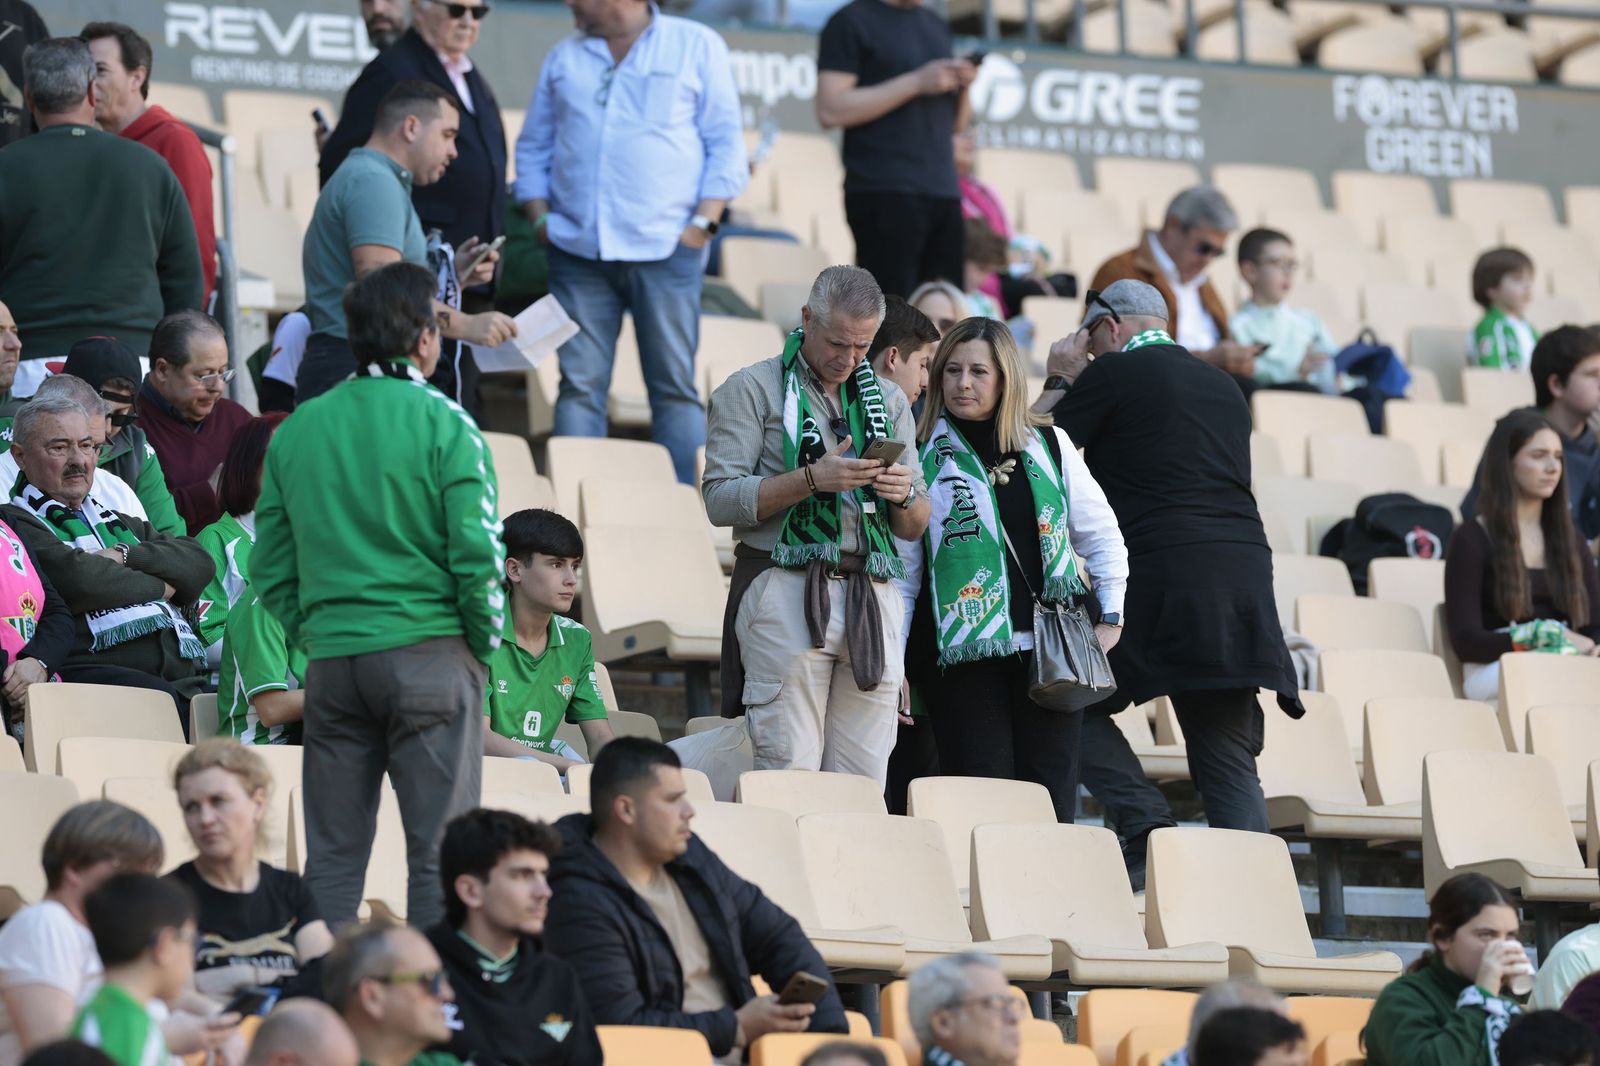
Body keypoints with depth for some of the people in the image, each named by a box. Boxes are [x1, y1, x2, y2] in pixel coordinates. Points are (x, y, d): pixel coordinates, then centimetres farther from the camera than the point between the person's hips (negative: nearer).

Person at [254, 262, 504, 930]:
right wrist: (484, 643, 2)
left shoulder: (296, 431, 9)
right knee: (440, 850, -1)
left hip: (331, 660, 4)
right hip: (430, 651, -4)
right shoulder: (443, 425, -5)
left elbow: (270, 572, 9)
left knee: (332, 856, 8)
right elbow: (477, 553, -11)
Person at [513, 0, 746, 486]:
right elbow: (533, 149, 19)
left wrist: (702, 223, -7)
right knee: (578, 386, -2)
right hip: (578, 250, 3)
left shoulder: (697, 46, 6)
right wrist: (540, 218, 5)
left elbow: (726, 145, 3)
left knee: (675, 386, -2)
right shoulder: (564, 58, 16)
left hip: (665, 247, -3)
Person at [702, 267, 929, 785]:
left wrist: (905, 496, -3)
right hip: (785, 597, -4)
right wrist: (812, 478, -15)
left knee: (864, 780, 0)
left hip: (872, 601, 4)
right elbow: (721, 500, -5)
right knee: (789, 770, -10)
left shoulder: (888, 400, 21)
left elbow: (915, 528, 20)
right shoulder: (752, 389, 6)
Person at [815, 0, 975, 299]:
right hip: (884, 193, -6)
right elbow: (830, 110, -12)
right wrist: (916, 82, -14)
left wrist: (962, 85, 2)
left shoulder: (937, 26, 20)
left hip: (944, 191, 6)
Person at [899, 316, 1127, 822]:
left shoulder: (1049, 444, 10)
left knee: (1051, 800, 2)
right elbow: (901, 567, 2)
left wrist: (1110, 617, 10)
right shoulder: (923, 459, 2)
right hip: (964, 657, -3)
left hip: (1051, 650, 3)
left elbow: (1100, 534, 18)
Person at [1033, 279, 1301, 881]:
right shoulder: (1224, 387, 21)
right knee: (1230, 758, 7)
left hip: (1160, 575, -6)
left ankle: (1146, 827, -7)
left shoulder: (1113, 373, 1)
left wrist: (1059, 381, 24)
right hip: (1246, 575, 6)